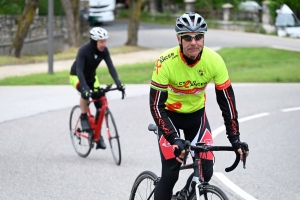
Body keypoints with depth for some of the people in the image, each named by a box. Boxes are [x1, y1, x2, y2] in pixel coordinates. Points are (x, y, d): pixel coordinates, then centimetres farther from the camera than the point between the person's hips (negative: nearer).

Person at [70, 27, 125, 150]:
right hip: (76, 76, -5)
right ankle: (84, 118, -13)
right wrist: (85, 88, -53)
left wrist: (118, 83, -40)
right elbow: (79, 70, -40)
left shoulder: (104, 51, -18)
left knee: (100, 105, -5)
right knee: (85, 92, -37)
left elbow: (111, 67, -24)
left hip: (91, 77, 5)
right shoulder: (84, 50, -33)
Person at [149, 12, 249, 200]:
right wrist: (174, 139, -38)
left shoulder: (214, 61, -23)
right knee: (170, 173, -14)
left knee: (206, 170, -7)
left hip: (197, 114, 3)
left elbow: (227, 100, -15)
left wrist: (235, 139, -20)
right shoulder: (166, 62, -31)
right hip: (170, 114, -3)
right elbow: (156, 105, -29)